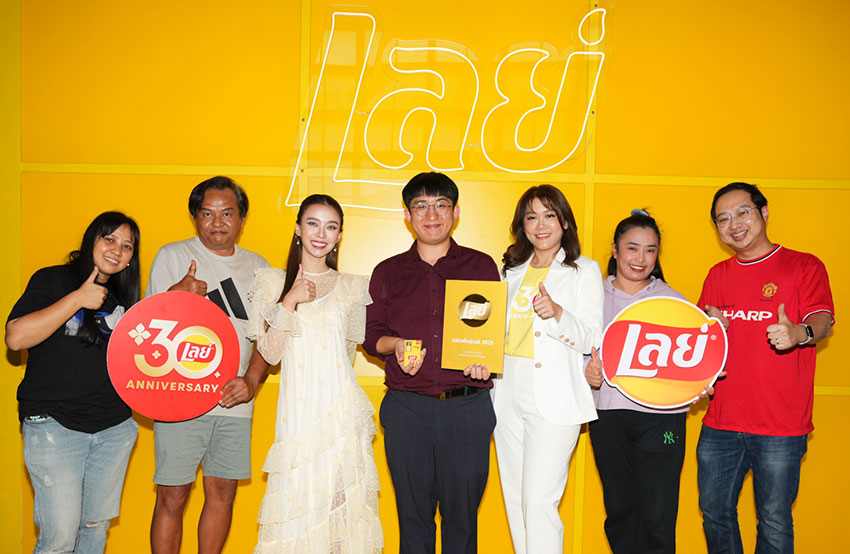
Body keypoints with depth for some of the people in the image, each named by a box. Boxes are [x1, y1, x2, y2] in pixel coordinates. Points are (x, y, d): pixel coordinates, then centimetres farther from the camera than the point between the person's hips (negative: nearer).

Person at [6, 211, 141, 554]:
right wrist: (77, 299, -16)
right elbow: (16, 338, -15)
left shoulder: (123, 298, 13)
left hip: (114, 428, 5)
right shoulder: (53, 280, -2)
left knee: (96, 524, 13)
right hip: (54, 424, -5)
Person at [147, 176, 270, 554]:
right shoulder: (172, 257, 3)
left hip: (234, 400, 3)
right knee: (172, 496, -1)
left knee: (222, 492, 8)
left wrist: (251, 380, -5)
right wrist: (176, 295, -19)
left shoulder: (257, 267, 12)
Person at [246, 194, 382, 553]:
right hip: (298, 408, -1)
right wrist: (290, 301, -8)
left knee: (341, 499, 2)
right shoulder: (272, 282, 6)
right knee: (296, 500, 0)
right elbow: (270, 353, -2)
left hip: (342, 411, 1)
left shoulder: (353, 287, 8)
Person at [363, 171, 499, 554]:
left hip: (468, 408, -1)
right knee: (413, 514, 7)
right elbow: (371, 334, 12)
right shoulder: (387, 272, 12)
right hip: (407, 408, 1)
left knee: (462, 514, 4)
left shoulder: (481, 266, 9)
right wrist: (395, 345, -9)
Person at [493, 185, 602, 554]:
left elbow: (592, 339, -5)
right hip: (508, 396, 5)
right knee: (515, 500, 10)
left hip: (555, 401, -5)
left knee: (539, 501, -10)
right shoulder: (510, 270, 16)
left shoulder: (585, 270, 3)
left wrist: (557, 313, -22)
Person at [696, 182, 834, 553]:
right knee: (715, 514, 12)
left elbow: (822, 321, -12)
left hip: (780, 427, -4)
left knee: (774, 523, 3)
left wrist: (799, 333, -36)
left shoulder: (803, 266, 0)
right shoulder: (718, 275, 13)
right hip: (720, 423, 5)